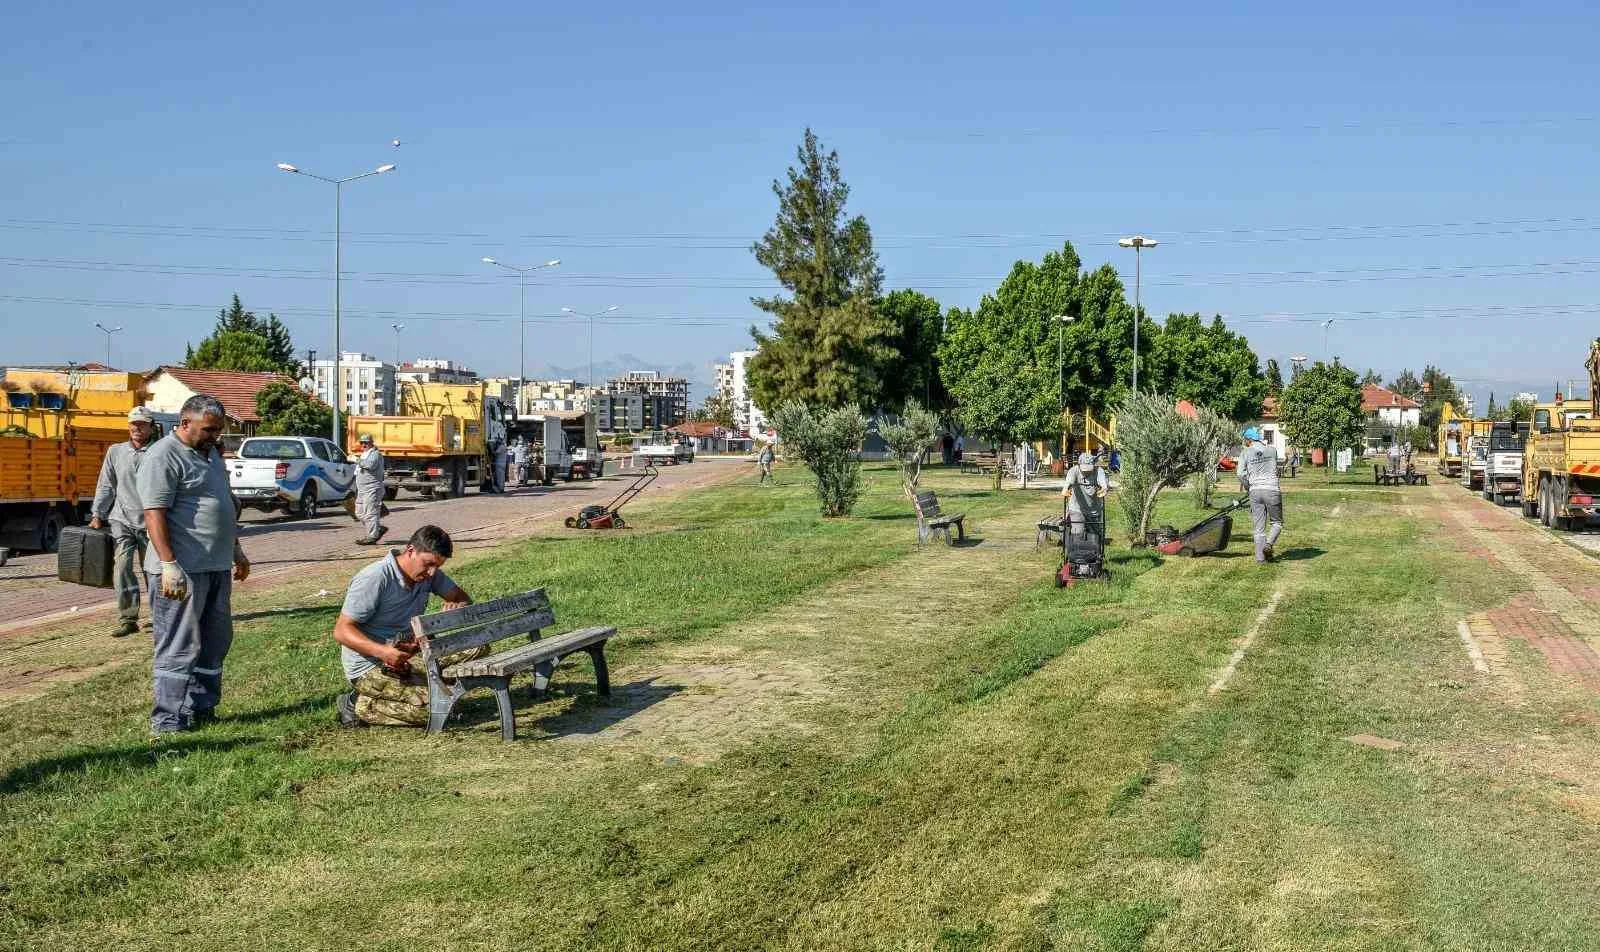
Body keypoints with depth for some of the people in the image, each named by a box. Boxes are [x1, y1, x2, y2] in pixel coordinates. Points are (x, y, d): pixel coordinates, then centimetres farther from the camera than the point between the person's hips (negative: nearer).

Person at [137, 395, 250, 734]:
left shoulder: (210, 453, 16)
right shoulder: (163, 457, -12)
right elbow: (154, 514, -19)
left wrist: (236, 551, 26)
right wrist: (169, 565, -25)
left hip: (217, 566, 9)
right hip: (183, 569, -9)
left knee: (215, 643, 14)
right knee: (179, 647, -4)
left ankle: (202, 709, 23)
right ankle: (169, 721, 3)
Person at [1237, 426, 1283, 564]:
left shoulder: (1245, 453, 2)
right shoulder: (1272, 450, 8)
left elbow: (1241, 474, -6)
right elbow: (1275, 469, 18)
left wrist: (1247, 488, 10)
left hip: (1255, 491, 0)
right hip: (1272, 489, 0)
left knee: (1259, 526, 6)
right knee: (1277, 522, 13)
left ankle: (1260, 556, 4)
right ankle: (1269, 544, -11)